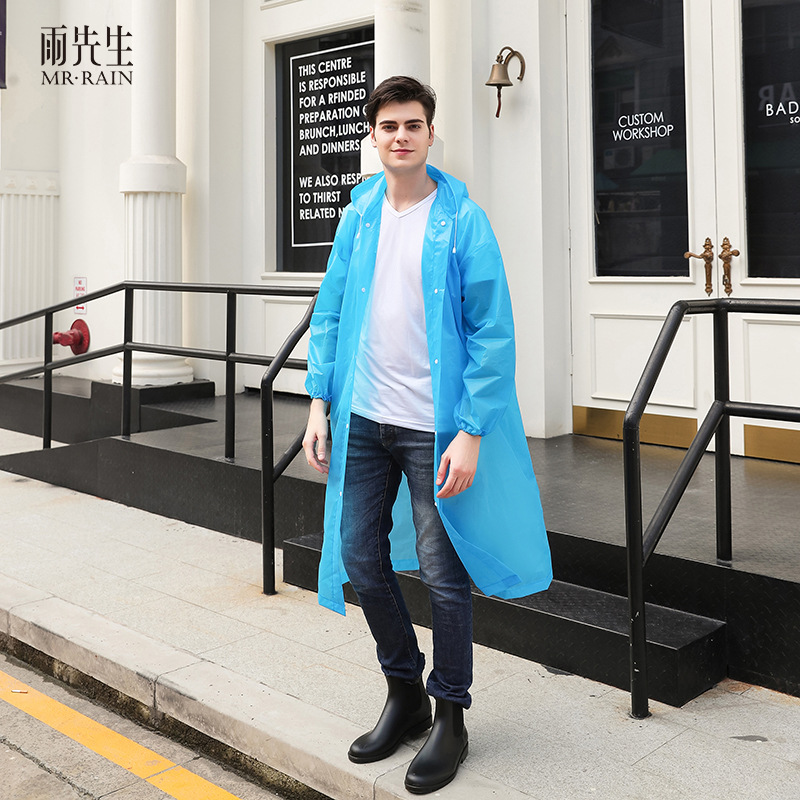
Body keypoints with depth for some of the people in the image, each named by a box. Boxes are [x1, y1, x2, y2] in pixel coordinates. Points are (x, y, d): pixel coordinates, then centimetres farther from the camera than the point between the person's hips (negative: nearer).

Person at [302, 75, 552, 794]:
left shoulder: (463, 220, -8)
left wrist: (470, 432, -17)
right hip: (365, 418, 6)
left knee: (443, 572, 2)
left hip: (435, 425, -5)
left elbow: (493, 332, -12)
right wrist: (320, 402, 3)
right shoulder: (360, 212, 7)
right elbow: (331, 311, 11)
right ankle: (404, 693, 32)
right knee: (360, 558, 11)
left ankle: (451, 719, 22)